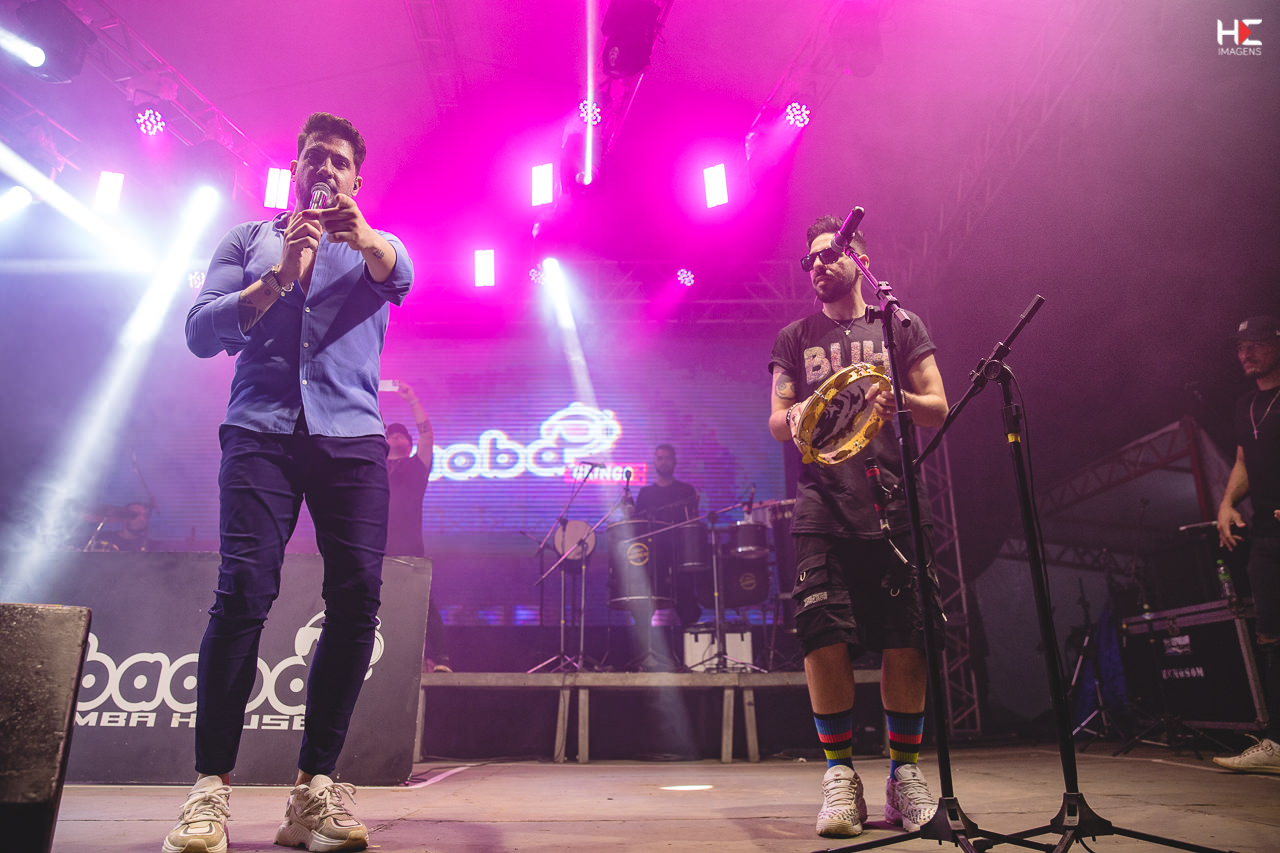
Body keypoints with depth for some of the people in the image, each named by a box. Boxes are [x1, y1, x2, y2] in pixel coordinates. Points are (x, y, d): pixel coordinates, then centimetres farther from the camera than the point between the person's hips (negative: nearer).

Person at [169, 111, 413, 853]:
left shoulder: (376, 247, 20)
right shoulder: (250, 240, 21)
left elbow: (399, 277, -5)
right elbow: (201, 331, 7)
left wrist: (359, 233, -27)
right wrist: (277, 279, -9)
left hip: (352, 437, 1)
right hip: (262, 431, 0)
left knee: (357, 599, -10)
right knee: (244, 591, -14)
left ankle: (317, 788, -3)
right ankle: (212, 789, -7)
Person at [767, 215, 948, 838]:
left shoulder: (901, 326, 18)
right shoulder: (795, 338, 20)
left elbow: (938, 408, 11)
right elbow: (776, 422, 13)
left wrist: (899, 399, -12)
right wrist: (796, 415, -12)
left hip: (891, 500, 0)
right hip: (822, 502, 0)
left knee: (906, 637, -5)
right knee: (824, 633, -10)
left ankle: (904, 775, 10)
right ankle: (839, 776, 3)